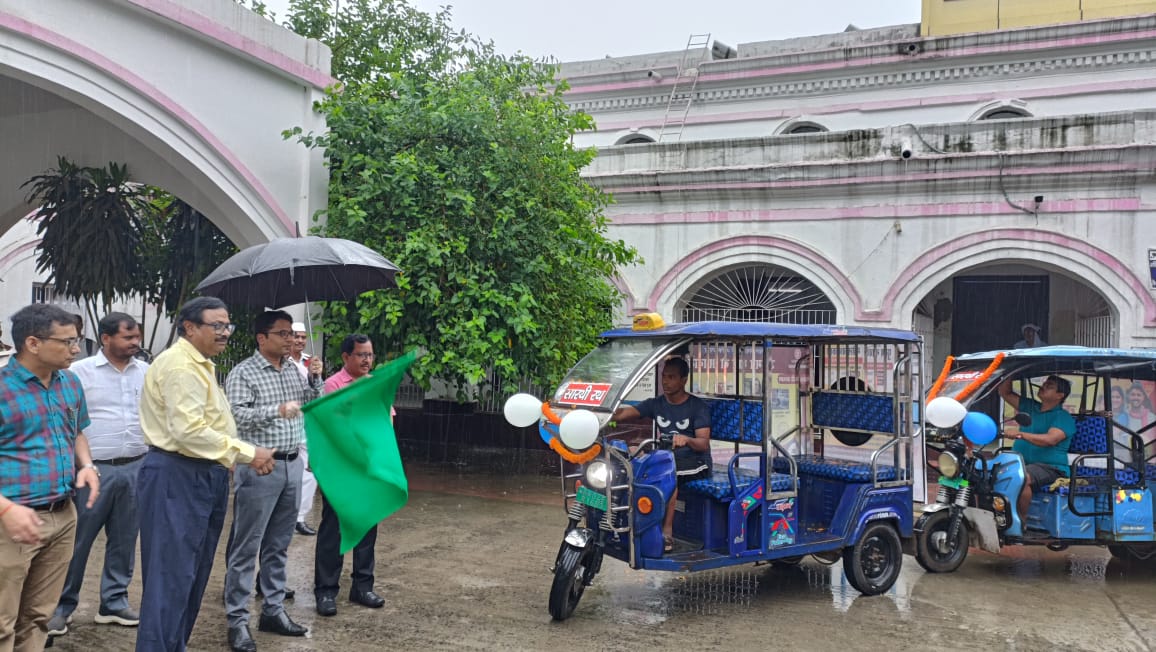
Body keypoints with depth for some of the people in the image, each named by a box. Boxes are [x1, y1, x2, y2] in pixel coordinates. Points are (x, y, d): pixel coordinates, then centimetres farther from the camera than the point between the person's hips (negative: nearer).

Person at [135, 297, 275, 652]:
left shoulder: (200, 365, 18)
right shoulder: (179, 364, -16)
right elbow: (189, 430, -25)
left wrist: (245, 454, 13)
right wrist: (247, 453, -20)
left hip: (202, 475, 11)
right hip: (176, 477, -11)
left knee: (192, 573, 16)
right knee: (172, 575, -5)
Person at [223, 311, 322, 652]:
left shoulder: (294, 370, 11)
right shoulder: (243, 373, -8)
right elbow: (236, 415, -19)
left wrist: (315, 379, 0)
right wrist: (277, 410, -28)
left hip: (292, 465, 6)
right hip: (258, 468, -6)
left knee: (278, 545, 13)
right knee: (246, 547, -1)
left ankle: (273, 610, 23)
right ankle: (237, 620, 7)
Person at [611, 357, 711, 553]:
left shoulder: (698, 407, -5)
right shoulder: (656, 404, 6)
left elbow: (703, 443, -16)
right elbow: (624, 413, -9)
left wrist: (686, 439, -40)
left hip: (696, 463, -5)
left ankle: (667, 532, -29)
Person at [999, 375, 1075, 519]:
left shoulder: (1063, 417, -1)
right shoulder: (1030, 406, 19)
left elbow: (1051, 439, -19)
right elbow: (1005, 392, 22)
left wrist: (1020, 434, -29)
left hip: (1049, 467, -6)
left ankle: (1021, 520, -26)